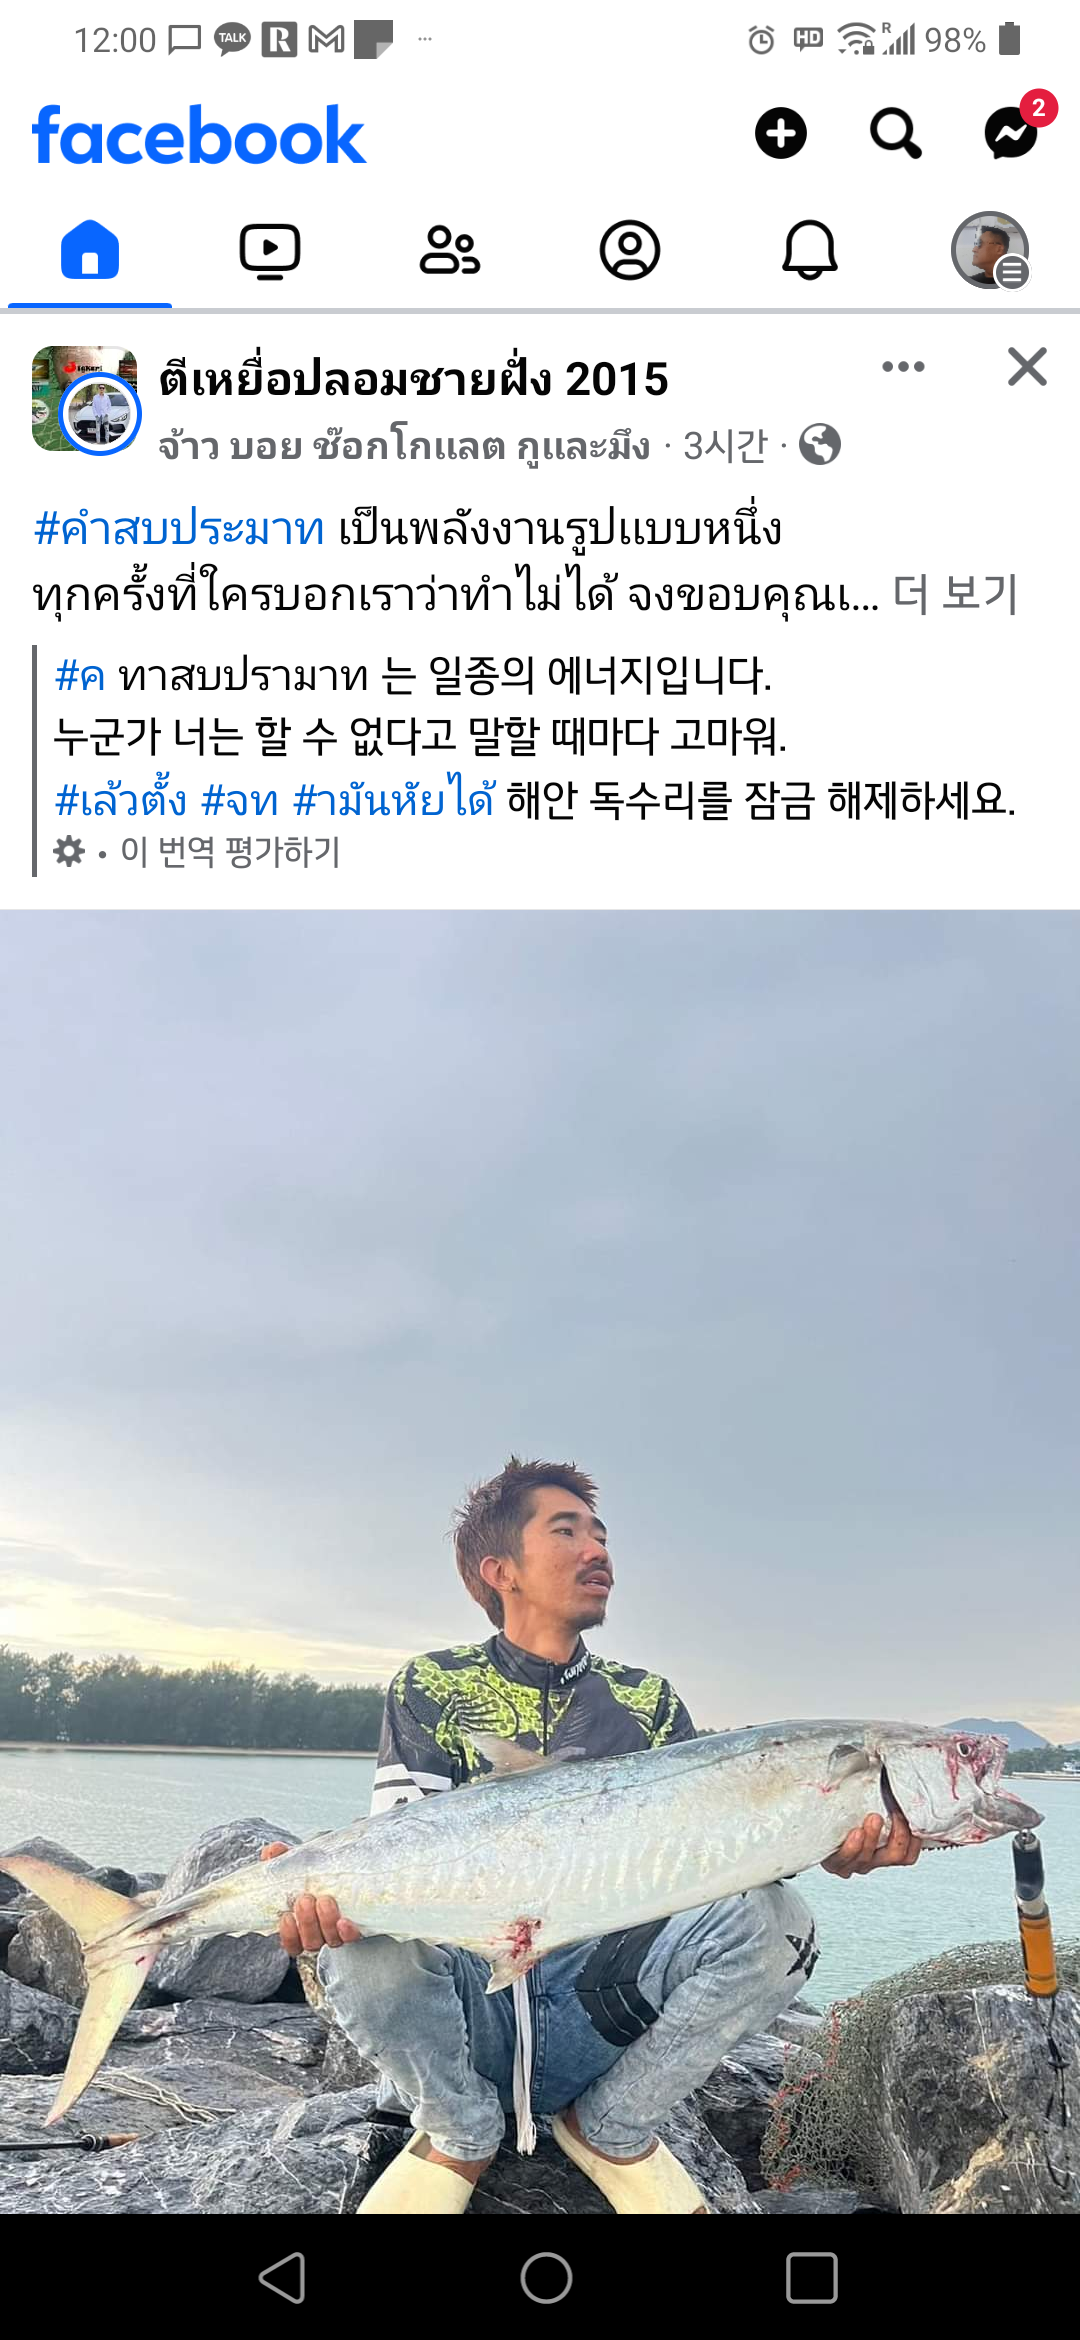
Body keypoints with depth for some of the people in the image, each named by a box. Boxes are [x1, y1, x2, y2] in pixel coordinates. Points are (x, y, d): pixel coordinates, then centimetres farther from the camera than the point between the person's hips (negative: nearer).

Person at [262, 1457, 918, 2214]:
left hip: (600, 2012, 2)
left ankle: (612, 2128, 0)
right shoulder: (432, 1688, 2)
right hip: (468, 2006, -2)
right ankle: (461, 2134, -3)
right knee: (368, 1940, -35)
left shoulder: (648, 1701, 9)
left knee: (773, 1922, -23)